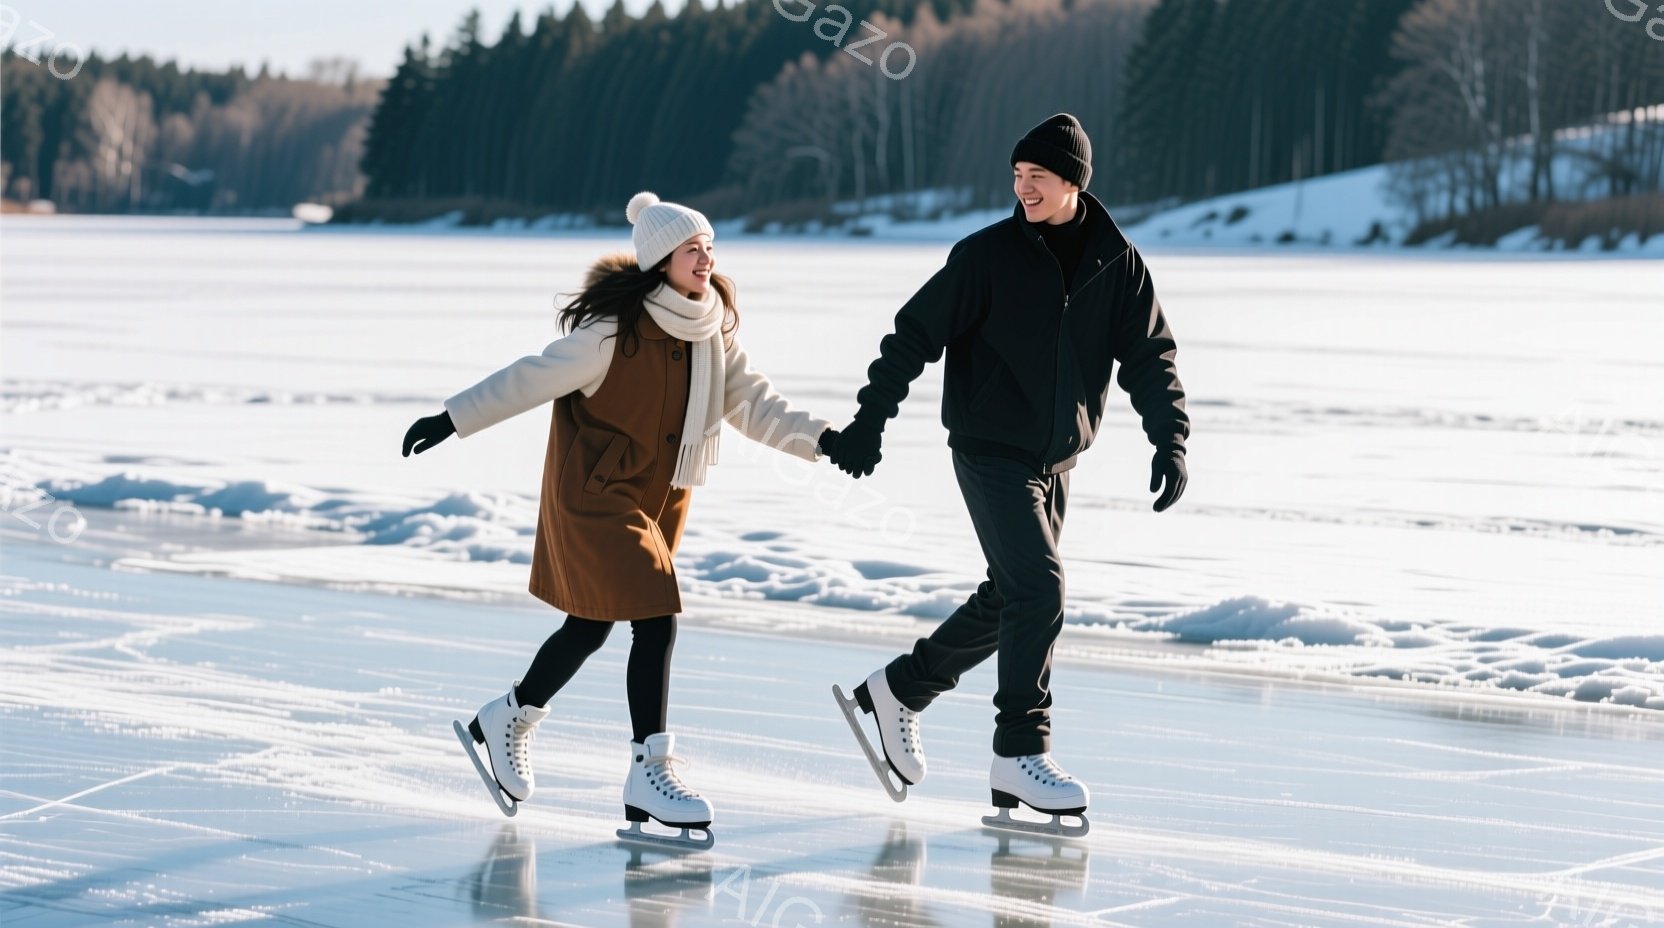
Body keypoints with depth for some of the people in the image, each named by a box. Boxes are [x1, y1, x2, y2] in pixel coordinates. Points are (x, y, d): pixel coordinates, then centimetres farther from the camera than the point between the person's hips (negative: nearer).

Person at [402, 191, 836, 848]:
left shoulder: (714, 329, 1)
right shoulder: (615, 329, -20)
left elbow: (752, 404, 2)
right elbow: (535, 378, -14)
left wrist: (820, 438, -11)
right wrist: (452, 420, -12)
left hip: (659, 497, 8)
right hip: (597, 493, -7)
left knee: (592, 624, 15)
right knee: (656, 620, -14)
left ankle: (507, 721, 37)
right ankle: (648, 773, -7)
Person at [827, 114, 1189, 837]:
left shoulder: (1119, 266, 1)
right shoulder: (988, 254, -9)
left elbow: (1150, 358, 2)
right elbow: (916, 332, -7)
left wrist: (1170, 441, -11)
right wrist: (870, 419, -13)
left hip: (1057, 459, 5)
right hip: (990, 449, -5)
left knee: (1008, 599, 12)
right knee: (1038, 589, -15)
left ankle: (898, 691, 31)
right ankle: (1020, 754, -9)